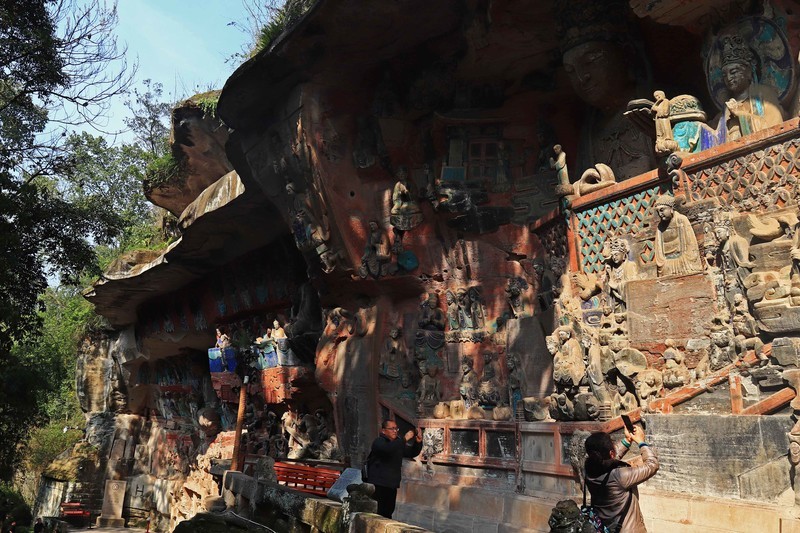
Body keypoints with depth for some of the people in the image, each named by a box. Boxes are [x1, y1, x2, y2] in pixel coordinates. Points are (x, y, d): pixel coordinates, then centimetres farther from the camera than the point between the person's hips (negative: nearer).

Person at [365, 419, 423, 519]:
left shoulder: (398, 444, 17)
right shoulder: (379, 442, -7)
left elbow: (412, 453, 15)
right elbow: (387, 449, -30)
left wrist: (418, 442, -4)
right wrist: (405, 439, -30)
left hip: (392, 486, 7)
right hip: (378, 485, -7)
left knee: (388, 512, 8)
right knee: (378, 514, -12)